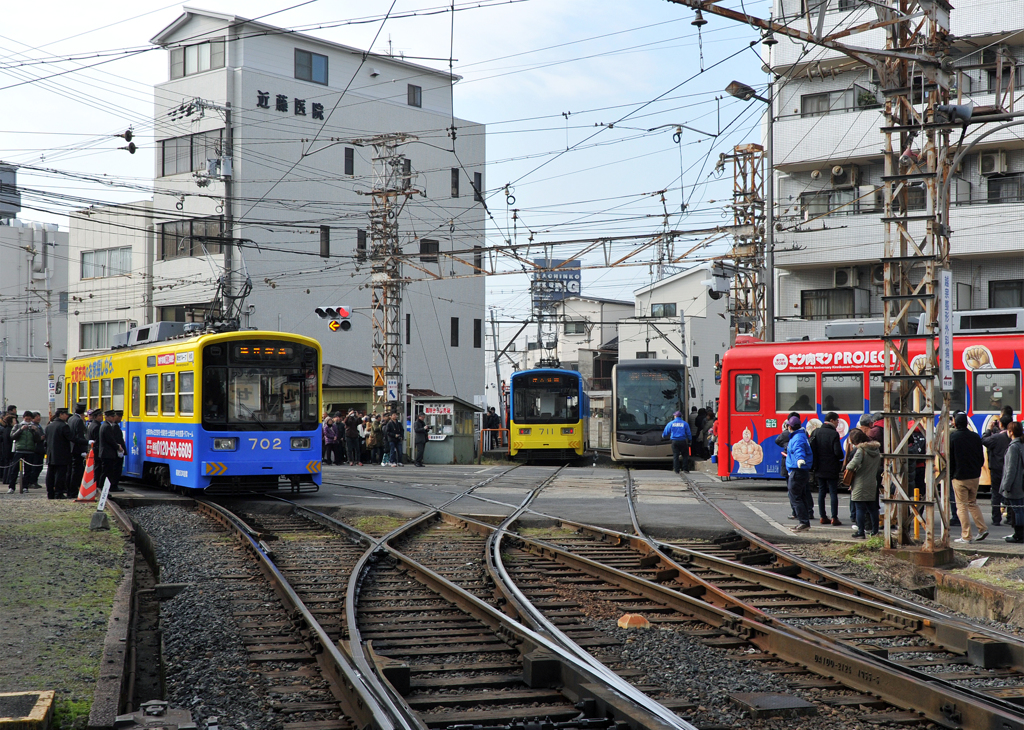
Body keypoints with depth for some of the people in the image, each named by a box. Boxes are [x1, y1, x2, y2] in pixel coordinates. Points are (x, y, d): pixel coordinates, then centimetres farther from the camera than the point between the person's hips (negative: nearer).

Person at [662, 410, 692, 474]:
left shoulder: (671, 423, 2)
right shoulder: (685, 423, 1)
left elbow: (665, 432, 9)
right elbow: (689, 434, 5)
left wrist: (663, 436, 31)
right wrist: (690, 440, 18)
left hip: (674, 441, 1)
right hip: (683, 441, -1)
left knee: (675, 455, 4)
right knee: (685, 455, 7)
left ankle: (676, 470, 2)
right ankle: (685, 469, 3)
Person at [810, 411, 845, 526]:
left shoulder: (816, 432, 3)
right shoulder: (834, 434, -14)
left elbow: (811, 448, 2)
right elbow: (838, 452, -17)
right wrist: (841, 457, 4)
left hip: (820, 468, 5)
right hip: (831, 468, -5)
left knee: (821, 492, 11)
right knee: (833, 493, 0)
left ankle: (823, 516, 12)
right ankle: (834, 518, -1)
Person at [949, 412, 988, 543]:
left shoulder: (952, 437, -10)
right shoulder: (975, 437, 4)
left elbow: (949, 459, -7)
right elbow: (981, 458, 10)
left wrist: (949, 475, 3)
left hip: (959, 477, -5)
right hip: (975, 477, 5)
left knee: (962, 506, 1)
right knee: (973, 503, 19)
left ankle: (966, 536, -1)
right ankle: (982, 529, 9)